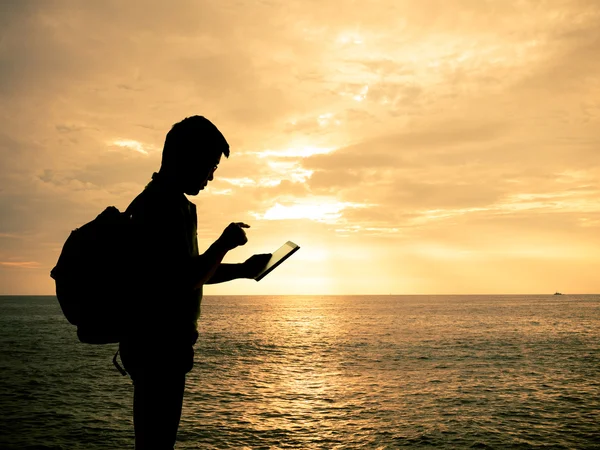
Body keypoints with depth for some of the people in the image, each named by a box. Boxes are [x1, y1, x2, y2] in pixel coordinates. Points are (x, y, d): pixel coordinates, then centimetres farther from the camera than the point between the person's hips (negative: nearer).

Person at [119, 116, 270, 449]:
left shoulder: (159, 201, 16)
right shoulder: (166, 205, -18)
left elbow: (185, 272, 22)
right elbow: (185, 281, -23)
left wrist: (242, 270, 18)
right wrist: (225, 243, -11)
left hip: (154, 345, 11)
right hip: (159, 348, -11)